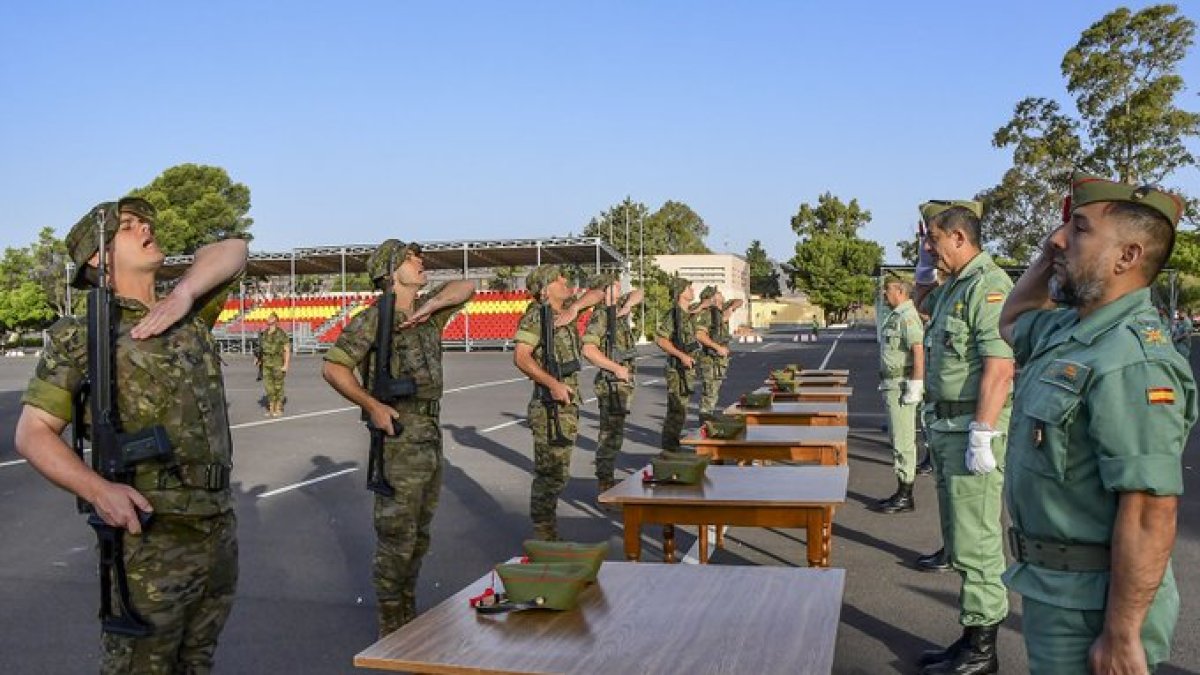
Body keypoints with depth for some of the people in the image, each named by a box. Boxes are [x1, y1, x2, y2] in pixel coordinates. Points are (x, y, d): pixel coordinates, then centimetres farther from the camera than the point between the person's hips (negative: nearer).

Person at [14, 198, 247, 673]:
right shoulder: (81, 336, -3)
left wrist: (183, 293, -8)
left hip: (220, 530, 6)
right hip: (148, 540, -5)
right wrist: (98, 490, -22)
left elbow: (232, 251, 10)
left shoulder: (189, 316, 12)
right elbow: (32, 433, -5)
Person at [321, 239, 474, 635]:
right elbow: (333, 368, -15)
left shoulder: (426, 312, 10)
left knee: (418, 536, 17)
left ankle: (409, 617, 30)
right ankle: (391, 629, 12)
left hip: (431, 439, 8)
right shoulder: (374, 319, -11)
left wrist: (431, 305, -7)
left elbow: (466, 288, 11)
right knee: (396, 539, -1)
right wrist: (372, 406, -18)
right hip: (399, 442, -8)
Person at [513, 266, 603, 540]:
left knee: (559, 473, 15)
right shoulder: (536, 315, -12)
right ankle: (542, 536, 2)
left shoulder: (566, 308, 11)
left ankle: (548, 530, 26)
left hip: (568, 403, 9)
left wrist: (575, 307, -2)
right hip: (550, 405, -9)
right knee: (549, 473, -6)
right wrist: (553, 384, -26)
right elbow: (521, 357, -23)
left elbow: (597, 294, 17)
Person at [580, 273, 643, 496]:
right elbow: (589, 350, -26)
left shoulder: (618, 309, 11)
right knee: (610, 435, -7)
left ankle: (608, 480, 26)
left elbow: (638, 293, 17)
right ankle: (604, 483, -3)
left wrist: (628, 305, -5)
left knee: (614, 434, 16)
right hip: (611, 384, -9)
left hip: (624, 382, 9)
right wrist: (617, 368, -21)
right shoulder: (599, 317, -14)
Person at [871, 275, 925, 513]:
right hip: (892, 385, 10)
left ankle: (905, 497, 1)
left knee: (903, 441, -5)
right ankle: (902, 493, 20)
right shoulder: (895, 316, 17)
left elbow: (919, 351, -23)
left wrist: (915, 387, -24)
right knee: (898, 439, 13)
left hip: (902, 385, -10)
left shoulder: (907, 317, -15)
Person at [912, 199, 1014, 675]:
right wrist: (924, 275, 19)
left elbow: (999, 368, -23)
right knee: (961, 534, 16)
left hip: (974, 428, -10)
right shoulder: (953, 286, 13)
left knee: (976, 541, -3)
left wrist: (981, 438, -25)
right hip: (947, 424, 10)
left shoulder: (987, 285, -16)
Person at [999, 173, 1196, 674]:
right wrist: (1048, 257, 9)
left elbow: (1150, 515, -28)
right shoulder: (1068, 330, 4)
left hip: (1092, 604, -9)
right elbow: (1012, 322, 26)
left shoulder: (1132, 362, -25)